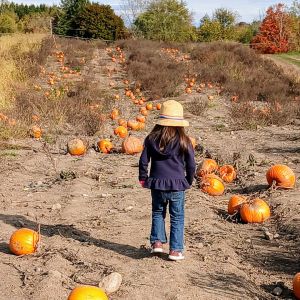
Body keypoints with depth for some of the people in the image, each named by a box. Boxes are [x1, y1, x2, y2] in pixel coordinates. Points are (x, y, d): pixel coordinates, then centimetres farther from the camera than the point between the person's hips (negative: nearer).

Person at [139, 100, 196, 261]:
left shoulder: (152, 138, -2)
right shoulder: (184, 141, -7)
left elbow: (143, 161, 1)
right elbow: (191, 165, -1)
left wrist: (143, 178, 15)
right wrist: (189, 181, 15)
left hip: (157, 183, 2)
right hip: (177, 184, -2)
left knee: (158, 212, 22)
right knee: (177, 217, 9)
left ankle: (157, 241, 14)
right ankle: (175, 250, 10)